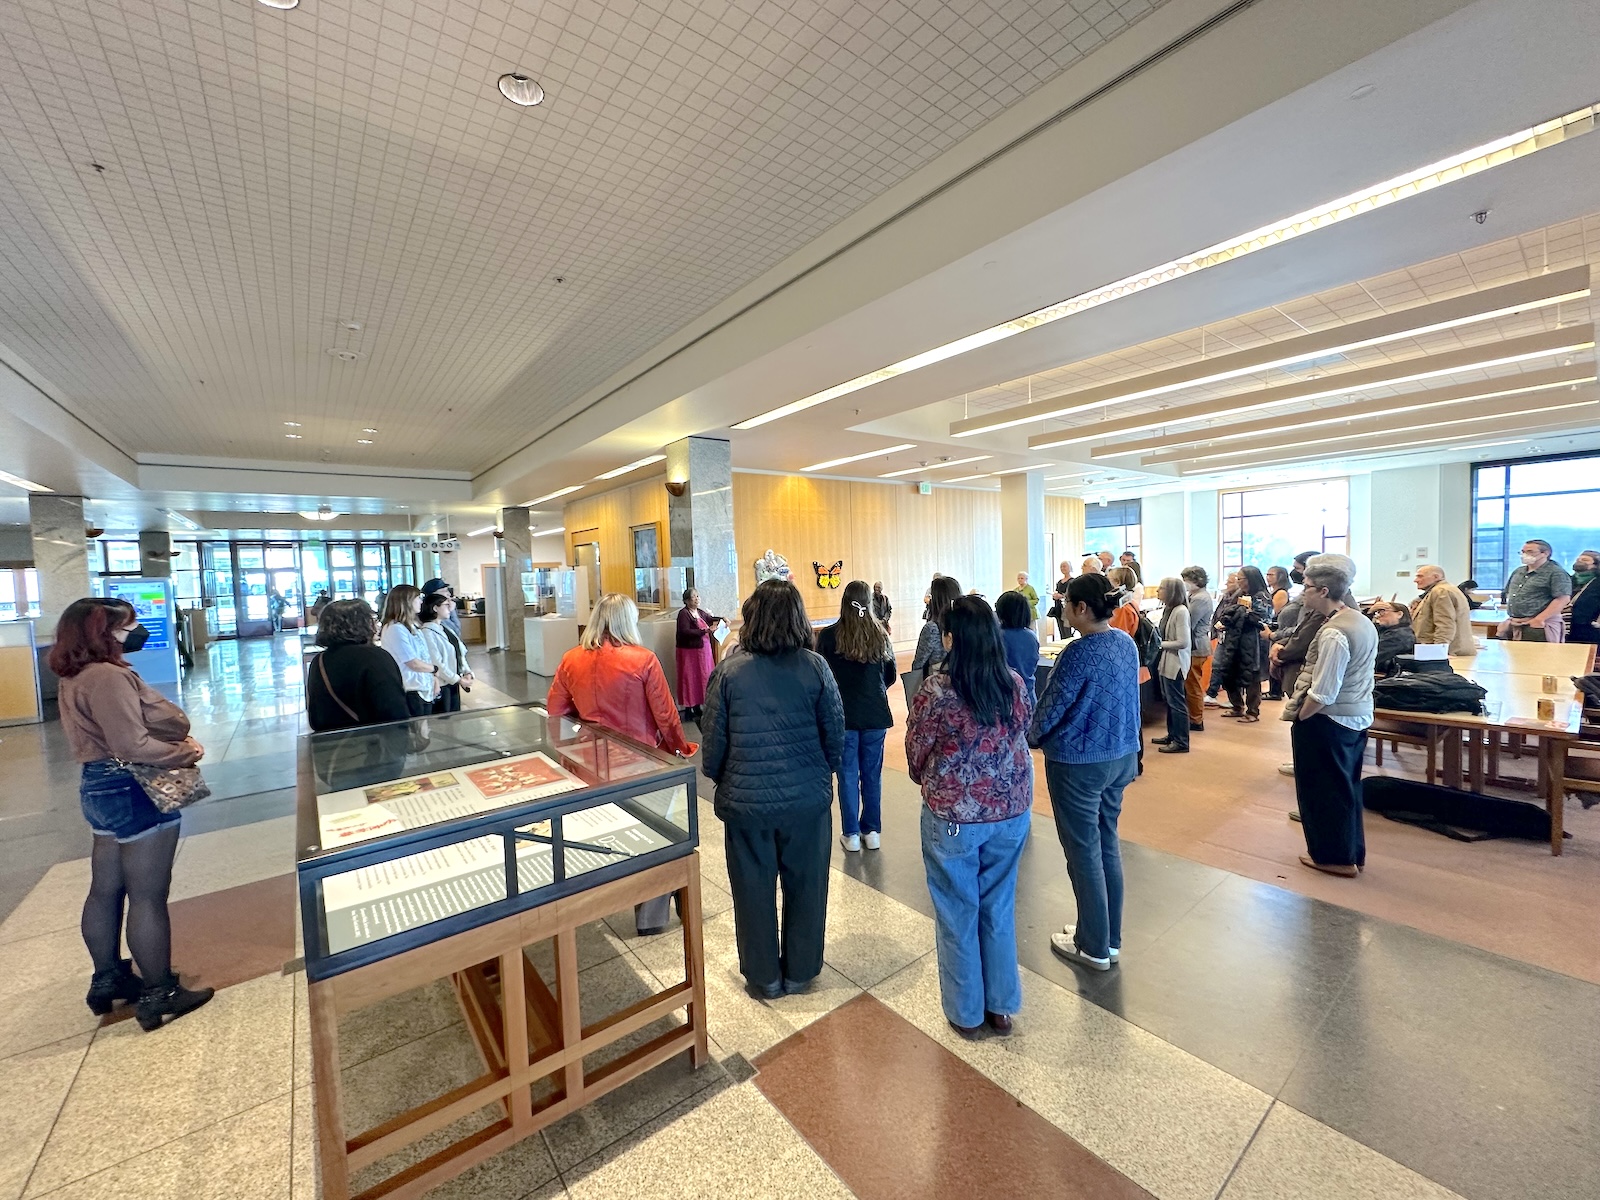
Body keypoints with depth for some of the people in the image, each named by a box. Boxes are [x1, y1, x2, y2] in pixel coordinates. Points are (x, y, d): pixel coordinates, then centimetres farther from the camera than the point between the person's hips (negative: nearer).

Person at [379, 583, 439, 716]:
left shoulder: (413, 626, 10)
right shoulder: (395, 629, -17)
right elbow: (414, 663, -18)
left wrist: (434, 679, 6)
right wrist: (435, 669, -3)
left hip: (426, 689, 8)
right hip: (410, 692, -8)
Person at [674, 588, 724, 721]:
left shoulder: (700, 612, 9)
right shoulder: (683, 614, -12)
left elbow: (711, 619, 25)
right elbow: (685, 632, -24)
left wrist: (721, 619, 3)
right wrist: (706, 631, -27)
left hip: (703, 651, 8)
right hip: (690, 652, -8)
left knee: (701, 678, 11)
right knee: (691, 679, -2)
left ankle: (697, 708, 22)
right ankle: (689, 711, 6)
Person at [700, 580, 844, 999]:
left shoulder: (728, 671, -12)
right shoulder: (816, 668, -10)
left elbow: (713, 740, -5)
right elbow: (835, 734, -3)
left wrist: (721, 779, 14)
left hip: (746, 802, 0)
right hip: (808, 799, 1)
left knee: (753, 888, 19)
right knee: (806, 885, 20)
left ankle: (764, 976, 37)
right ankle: (800, 971, 38)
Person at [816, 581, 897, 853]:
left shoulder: (829, 635, -11)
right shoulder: (880, 634, -3)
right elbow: (891, 676, 6)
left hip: (843, 713, -2)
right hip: (875, 713, 3)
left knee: (848, 774, 8)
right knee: (872, 773, 14)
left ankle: (851, 834, 17)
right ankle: (872, 831, 24)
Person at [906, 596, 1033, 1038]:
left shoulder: (936, 691, -20)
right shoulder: (1015, 684, -7)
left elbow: (915, 754, -8)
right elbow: (1022, 736, 7)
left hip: (953, 817, -4)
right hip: (1011, 813, 4)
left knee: (958, 915, 16)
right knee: (1000, 909, 22)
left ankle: (966, 1013, 34)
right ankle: (1001, 1006, 39)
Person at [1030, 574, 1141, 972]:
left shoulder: (1080, 652, -24)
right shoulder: (1127, 643, 1)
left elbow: (1052, 708, -19)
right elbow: (1126, 699, 11)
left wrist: (1034, 736, 1)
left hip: (1079, 764, -8)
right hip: (1120, 757, 8)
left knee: (1084, 853, 8)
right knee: (1108, 844, 20)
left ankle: (1094, 947, 25)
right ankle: (1111, 938, 35)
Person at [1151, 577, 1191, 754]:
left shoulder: (1181, 611, -20)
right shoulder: (1168, 609, 7)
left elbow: (1183, 642, -23)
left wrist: (1160, 644, -16)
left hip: (1175, 663, -9)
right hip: (1167, 661, 9)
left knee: (1176, 702, 0)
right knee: (1169, 700, 18)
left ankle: (1181, 742, 11)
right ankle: (1172, 735, 31)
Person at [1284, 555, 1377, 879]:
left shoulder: (1333, 633, -24)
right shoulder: (1364, 623, 6)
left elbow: (1321, 694, -25)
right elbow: (1351, 676, 13)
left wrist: (1298, 718, -12)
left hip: (1329, 722, -10)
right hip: (1357, 717, 10)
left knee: (1323, 790, 7)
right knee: (1346, 787, 21)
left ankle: (1335, 857, 21)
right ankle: (1352, 853, 35)